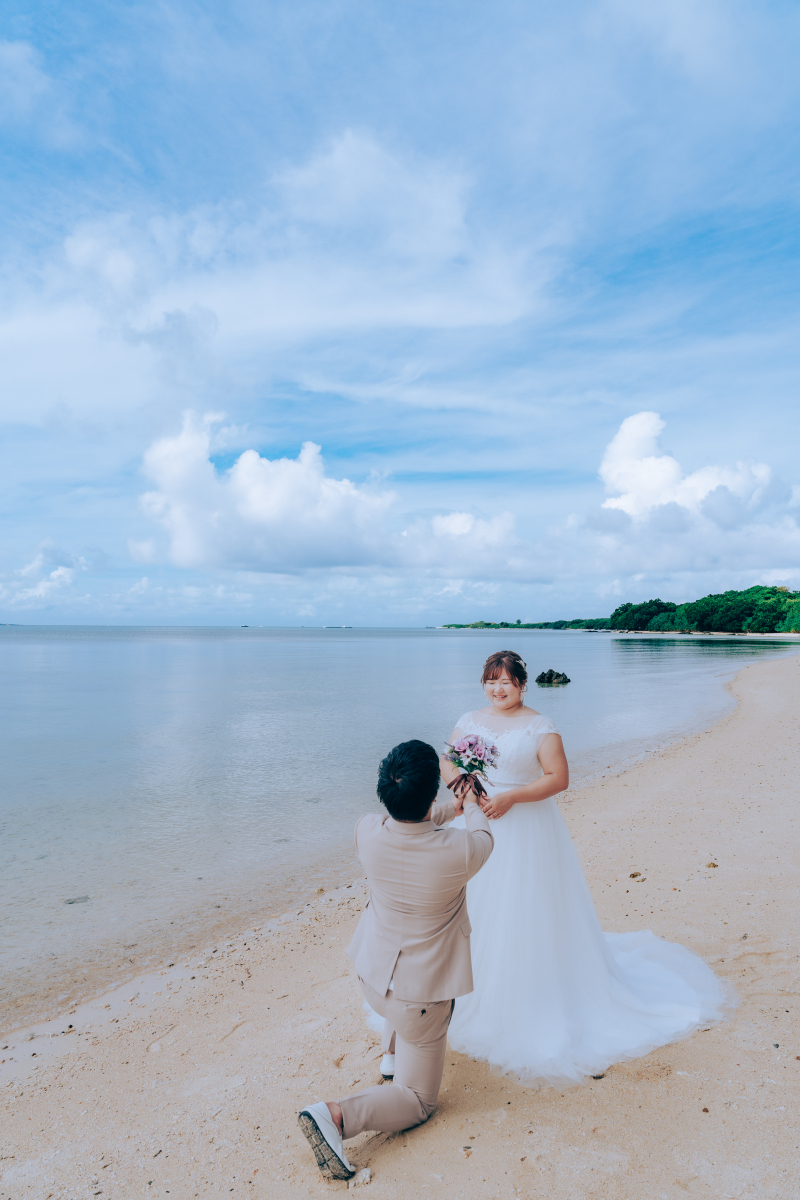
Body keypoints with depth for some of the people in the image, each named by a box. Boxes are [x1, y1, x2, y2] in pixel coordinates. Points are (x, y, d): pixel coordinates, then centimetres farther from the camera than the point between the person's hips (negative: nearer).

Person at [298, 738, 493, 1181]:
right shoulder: (458, 851, -32)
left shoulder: (367, 832, -20)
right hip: (421, 994, -5)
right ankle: (338, 1114, -7)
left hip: (372, 974, 5)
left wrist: (448, 810, 21)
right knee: (417, 1101, 14)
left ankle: (393, 1054, 44)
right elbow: (484, 837, -5)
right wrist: (472, 809, 17)